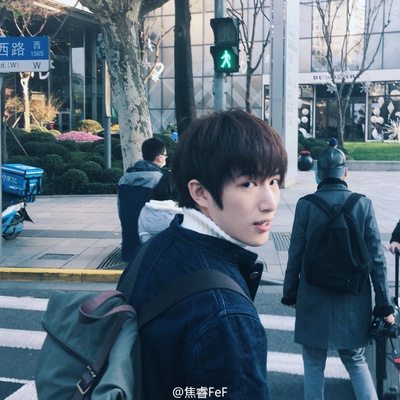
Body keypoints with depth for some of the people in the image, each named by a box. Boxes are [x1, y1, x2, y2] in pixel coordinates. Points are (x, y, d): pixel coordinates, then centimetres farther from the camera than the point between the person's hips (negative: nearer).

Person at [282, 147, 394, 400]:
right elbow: (377, 258, -5)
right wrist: (384, 304, 2)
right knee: (356, 360, 20)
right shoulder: (363, 204, -6)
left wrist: (290, 293, 7)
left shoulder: (306, 205, -9)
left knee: (314, 364, 13)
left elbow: (296, 254, -6)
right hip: (353, 302, 2)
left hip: (314, 300, -1)